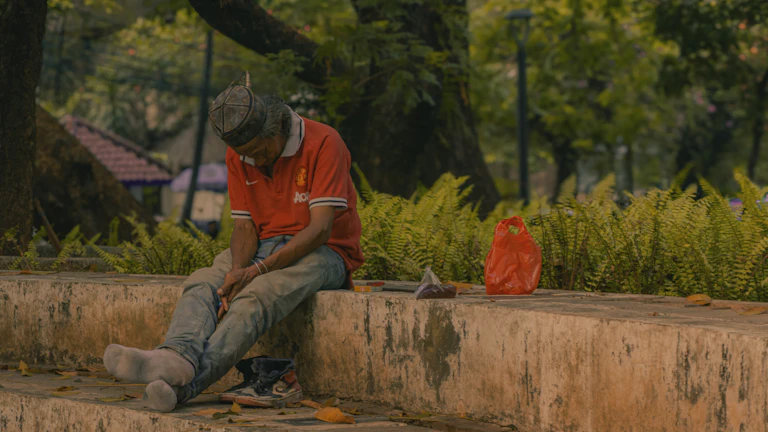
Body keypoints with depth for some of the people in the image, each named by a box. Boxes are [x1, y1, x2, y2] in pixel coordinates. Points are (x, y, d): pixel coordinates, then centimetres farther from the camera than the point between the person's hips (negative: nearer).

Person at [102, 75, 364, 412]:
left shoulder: (323, 144, -15)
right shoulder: (238, 157, 5)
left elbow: (320, 229, -21)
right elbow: (245, 225, 3)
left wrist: (258, 270, -28)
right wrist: (237, 271, -20)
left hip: (325, 252, -6)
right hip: (265, 247, 6)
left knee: (257, 296, -35)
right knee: (201, 284, -24)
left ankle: (184, 384, -52)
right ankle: (178, 357, -53)